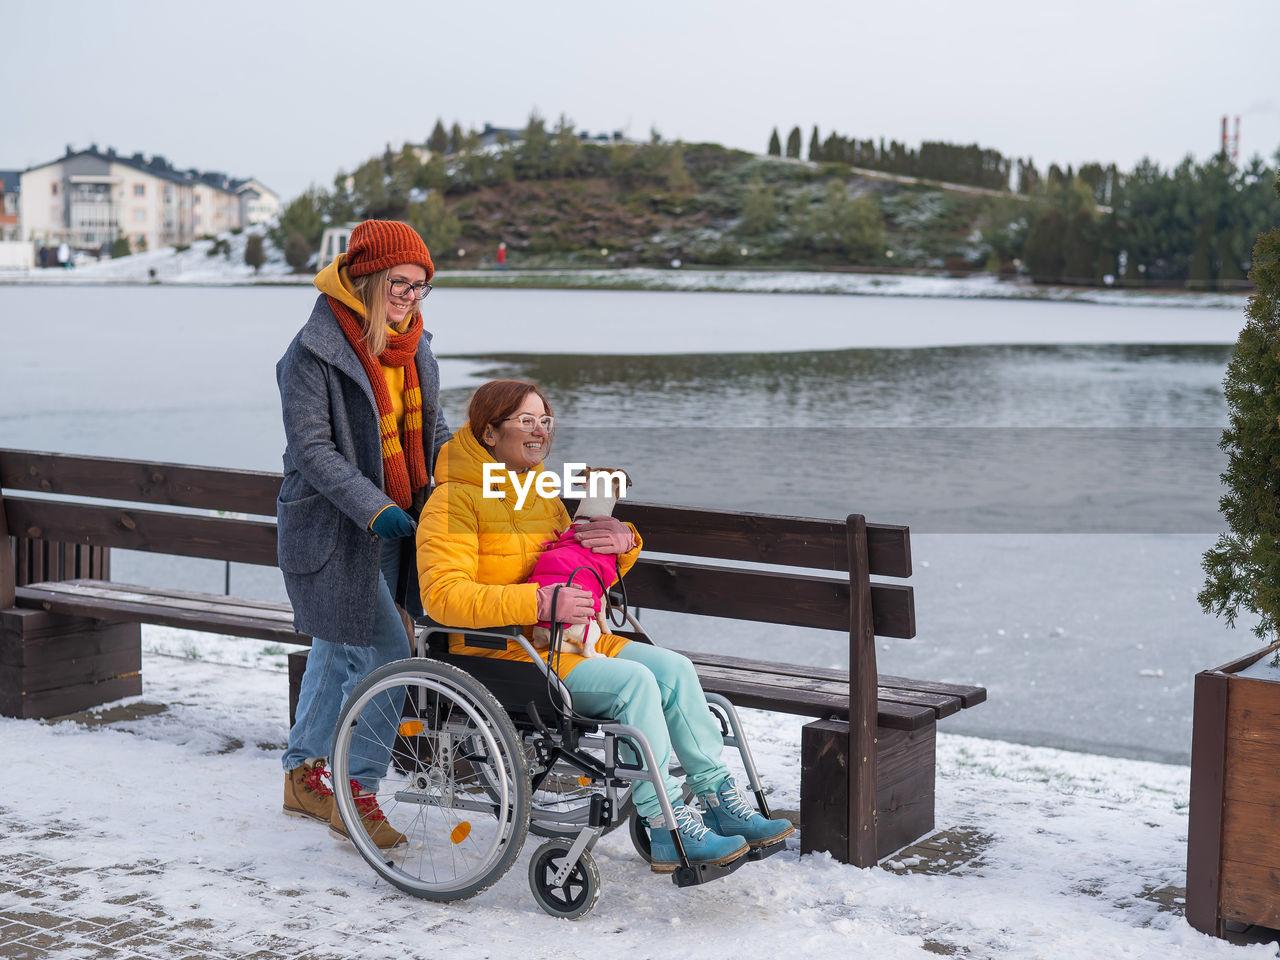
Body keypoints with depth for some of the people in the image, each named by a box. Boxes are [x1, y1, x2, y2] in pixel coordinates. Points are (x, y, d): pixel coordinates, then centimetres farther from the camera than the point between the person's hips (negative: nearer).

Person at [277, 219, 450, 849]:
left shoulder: (412, 344, 8)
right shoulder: (314, 351, -14)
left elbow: (432, 428, 16)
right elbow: (311, 448, -18)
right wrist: (373, 507, -26)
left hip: (391, 525, 7)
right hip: (331, 528, -7)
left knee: (339, 652, 17)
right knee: (386, 654, -12)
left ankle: (304, 778, 32)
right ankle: (359, 790, 5)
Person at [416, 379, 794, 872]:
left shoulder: (542, 492, 17)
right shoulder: (455, 500, -10)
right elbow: (443, 595, -23)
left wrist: (623, 542, -2)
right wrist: (542, 603, -30)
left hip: (568, 640, 8)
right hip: (502, 652, -8)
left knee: (674, 668, -10)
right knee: (633, 680, -25)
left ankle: (721, 802, -5)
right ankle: (670, 831, -22)